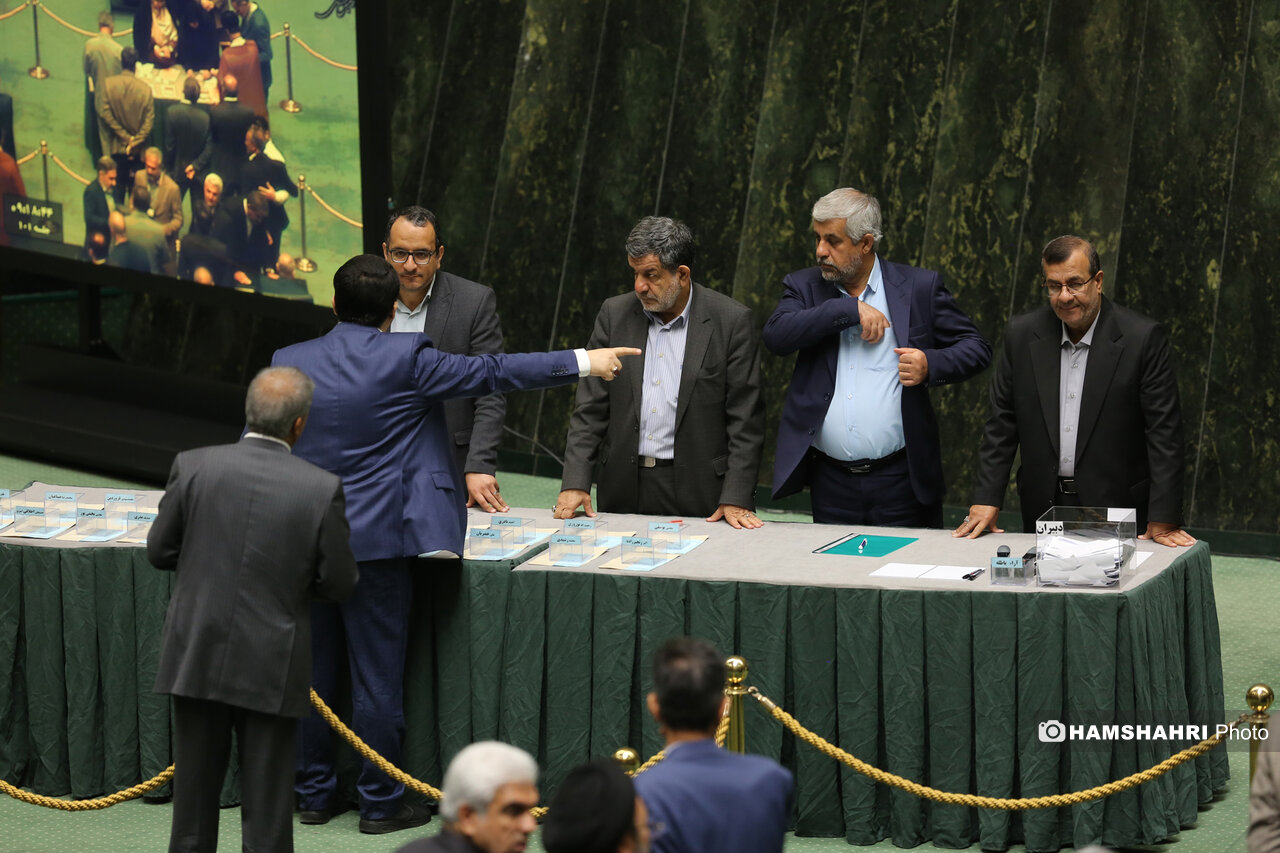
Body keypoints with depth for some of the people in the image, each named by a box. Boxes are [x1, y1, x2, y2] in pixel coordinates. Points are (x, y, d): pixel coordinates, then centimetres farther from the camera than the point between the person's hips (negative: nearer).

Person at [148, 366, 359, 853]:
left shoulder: (193, 467, -9)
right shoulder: (322, 490, -13)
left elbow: (159, 551, 0)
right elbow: (339, 584, -5)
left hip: (197, 657, 2)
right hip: (271, 666, -2)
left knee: (194, 794, 14)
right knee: (266, 801, 7)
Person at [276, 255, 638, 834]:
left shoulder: (288, 363, 2)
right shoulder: (405, 361, -10)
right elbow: (492, 373, -6)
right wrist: (584, 362, 2)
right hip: (375, 541, -4)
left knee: (313, 673, 13)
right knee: (377, 677, 3)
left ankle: (312, 795, 21)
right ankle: (380, 804, 11)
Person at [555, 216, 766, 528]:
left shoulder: (732, 322, -4)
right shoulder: (615, 313, 6)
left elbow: (745, 418, -5)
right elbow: (591, 406, 6)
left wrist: (736, 499, -13)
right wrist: (575, 484, -5)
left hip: (697, 495, -3)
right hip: (624, 490, 3)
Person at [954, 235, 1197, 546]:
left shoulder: (1143, 338, -7)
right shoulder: (1022, 334, 4)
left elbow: (1164, 430, -8)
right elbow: (1002, 424, 8)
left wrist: (1163, 520, -13)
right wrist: (986, 501, 0)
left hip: (1118, 512, -3)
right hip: (1042, 508, 3)